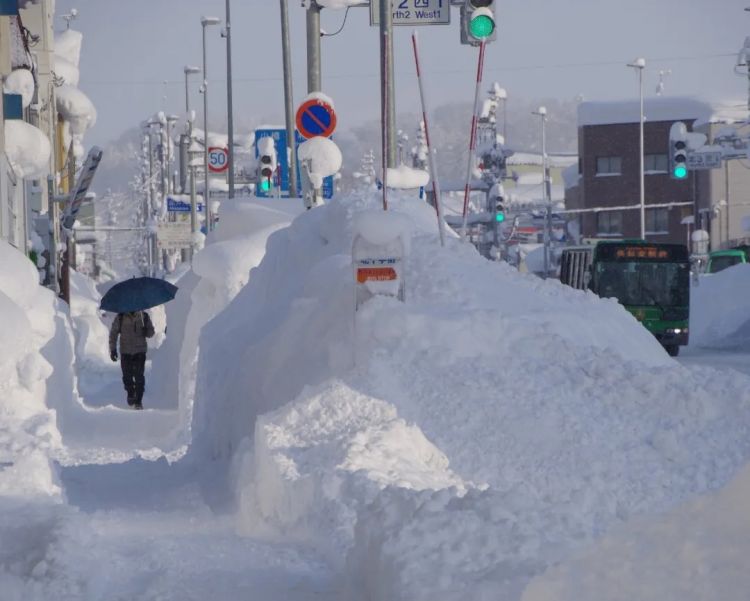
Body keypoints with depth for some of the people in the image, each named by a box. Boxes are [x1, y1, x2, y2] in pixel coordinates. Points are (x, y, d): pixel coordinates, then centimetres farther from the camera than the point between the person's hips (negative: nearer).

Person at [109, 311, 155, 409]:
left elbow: (151, 332, 9)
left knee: (139, 377, -6)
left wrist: (146, 332, -15)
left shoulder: (144, 316, 0)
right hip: (125, 352, 1)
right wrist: (112, 349, 0)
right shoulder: (120, 317, -2)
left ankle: (138, 401, 2)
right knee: (127, 376, 4)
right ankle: (130, 393, 31)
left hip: (140, 352, -1)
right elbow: (113, 333, 5)